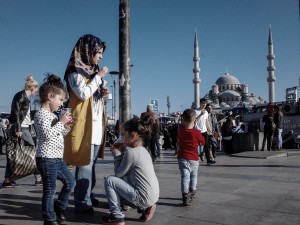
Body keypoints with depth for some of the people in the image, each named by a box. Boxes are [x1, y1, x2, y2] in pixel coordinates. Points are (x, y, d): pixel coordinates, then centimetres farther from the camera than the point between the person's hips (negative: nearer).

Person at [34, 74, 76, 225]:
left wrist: (66, 127, 9)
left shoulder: (52, 115, 17)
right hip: (47, 158, -10)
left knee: (70, 182, 17)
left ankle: (59, 208, 33)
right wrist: (61, 122, -18)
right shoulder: (41, 114, -13)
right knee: (50, 189, 0)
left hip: (57, 158, 10)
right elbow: (47, 134, -26)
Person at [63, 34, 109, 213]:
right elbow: (83, 93, -18)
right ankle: (83, 202, -4)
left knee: (91, 162, 12)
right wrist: (98, 76, -10)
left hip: (97, 123, 8)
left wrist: (103, 93, 5)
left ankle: (89, 195, 22)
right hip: (84, 124, -8)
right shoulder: (75, 71, -5)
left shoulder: (93, 71, 19)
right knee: (84, 163, -9)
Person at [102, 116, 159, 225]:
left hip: (144, 197, -10)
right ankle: (145, 208, 17)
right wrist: (122, 151, 9)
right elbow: (124, 174, 16)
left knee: (109, 180, -6)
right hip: (152, 196, 10)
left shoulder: (131, 152, -17)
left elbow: (118, 174, -8)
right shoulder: (143, 150, 10)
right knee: (118, 189, 28)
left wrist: (117, 154, 1)